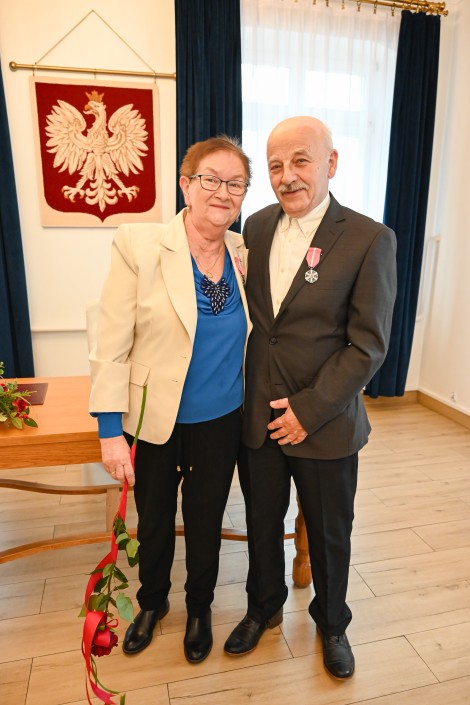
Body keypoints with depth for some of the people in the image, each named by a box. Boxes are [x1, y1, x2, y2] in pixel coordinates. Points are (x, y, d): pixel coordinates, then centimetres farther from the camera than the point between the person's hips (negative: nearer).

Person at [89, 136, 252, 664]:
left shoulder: (245, 254, -3)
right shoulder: (138, 245, -15)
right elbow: (110, 347, -14)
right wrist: (110, 431, -15)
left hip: (220, 423, 3)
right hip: (153, 422, -2)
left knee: (206, 522, 22)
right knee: (153, 522, 22)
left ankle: (199, 609, 50)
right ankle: (151, 602, 53)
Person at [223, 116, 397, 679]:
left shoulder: (370, 239, -12)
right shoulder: (256, 227, 3)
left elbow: (368, 344, -13)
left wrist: (310, 410, -15)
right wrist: (242, 389, 2)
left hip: (325, 422, -3)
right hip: (256, 416, 4)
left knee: (329, 533, 18)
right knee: (262, 523, 21)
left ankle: (331, 623, 47)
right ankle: (264, 607, 49)